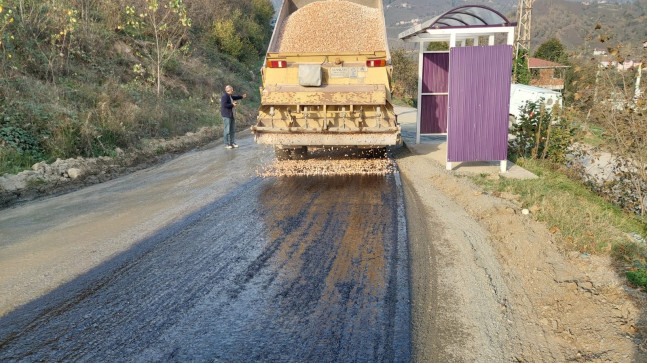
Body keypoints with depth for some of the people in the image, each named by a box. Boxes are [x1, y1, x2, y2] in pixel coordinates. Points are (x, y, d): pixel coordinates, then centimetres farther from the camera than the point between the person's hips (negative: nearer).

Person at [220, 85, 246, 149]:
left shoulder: (229, 96, 14)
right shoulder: (224, 96, -15)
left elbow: (234, 97, 35)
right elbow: (224, 105, -24)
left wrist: (242, 97, 38)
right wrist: (232, 105, -17)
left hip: (231, 115, 10)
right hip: (226, 115, -10)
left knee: (233, 130, 13)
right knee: (227, 130, -6)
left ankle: (232, 143, 21)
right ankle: (226, 144, 1)